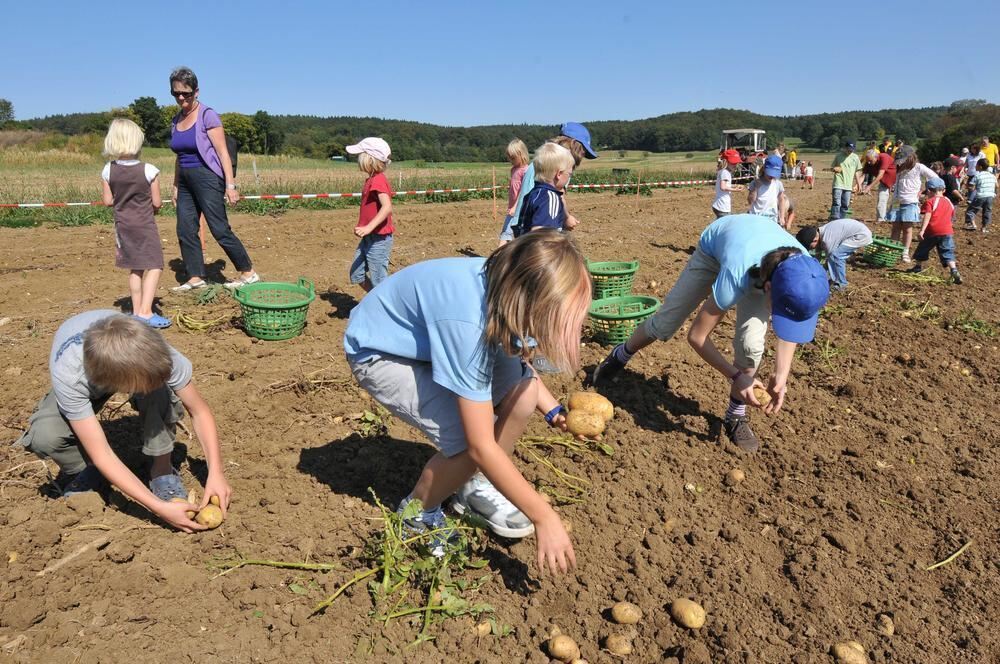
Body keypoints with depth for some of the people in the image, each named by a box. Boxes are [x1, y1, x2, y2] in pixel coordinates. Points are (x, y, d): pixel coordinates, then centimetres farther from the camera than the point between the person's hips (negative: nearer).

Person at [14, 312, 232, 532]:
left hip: (134, 369, 0)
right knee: (43, 436, -29)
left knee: (162, 390, -35)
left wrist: (216, 473, -37)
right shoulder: (68, 376, -42)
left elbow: (200, 411, -27)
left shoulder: (155, 352, -39)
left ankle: (162, 469, -12)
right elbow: (101, 454, -38)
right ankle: (87, 472, 4)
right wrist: (159, 508, -43)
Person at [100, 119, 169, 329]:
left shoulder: (108, 171, -3)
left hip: (123, 224, 5)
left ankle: (137, 311, 21)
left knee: (135, 269, 15)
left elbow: (108, 201, 0)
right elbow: (157, 202, -10)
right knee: (154, 266, -3)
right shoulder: (149, 170, -14)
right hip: (145, 225, -5)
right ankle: (145, 312, -14)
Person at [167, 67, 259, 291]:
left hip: (207, 178, -7)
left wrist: (230, 184, -18)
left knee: (220, 230, -7)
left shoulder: (207, 115, -8)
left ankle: (248, 273, 3)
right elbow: (179, 156, 19)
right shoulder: (176, 120, 12)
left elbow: (223, 152, -12)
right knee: (185, 231, 4)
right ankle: (196, 278, 13)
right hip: (185, 181, 7)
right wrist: (175, 187, 19)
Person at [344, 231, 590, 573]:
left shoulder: (508, 289, -17)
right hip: (378, 353, -7)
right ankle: (417, 514, 7)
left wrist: (555, 412, -8)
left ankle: (474, 487, 11)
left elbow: (518, 360, 5)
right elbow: (481, 446, -35)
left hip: (429, 339, 8)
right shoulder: (468, 320, -40)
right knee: (468, 442, -24)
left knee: (521, 386, -11)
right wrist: (544, 517, -28)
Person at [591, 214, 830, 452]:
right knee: (665, 323, 2)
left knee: (750, 343, -17)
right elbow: (697, 336, -33)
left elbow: (792, 324, -15)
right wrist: (736, 376, -32)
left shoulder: (803, 273, -36)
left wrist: (781, 374, -26)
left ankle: (736, 416, 5)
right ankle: (620, 357, 34)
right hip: (714, 249, -2)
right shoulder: (735, 278, -48)